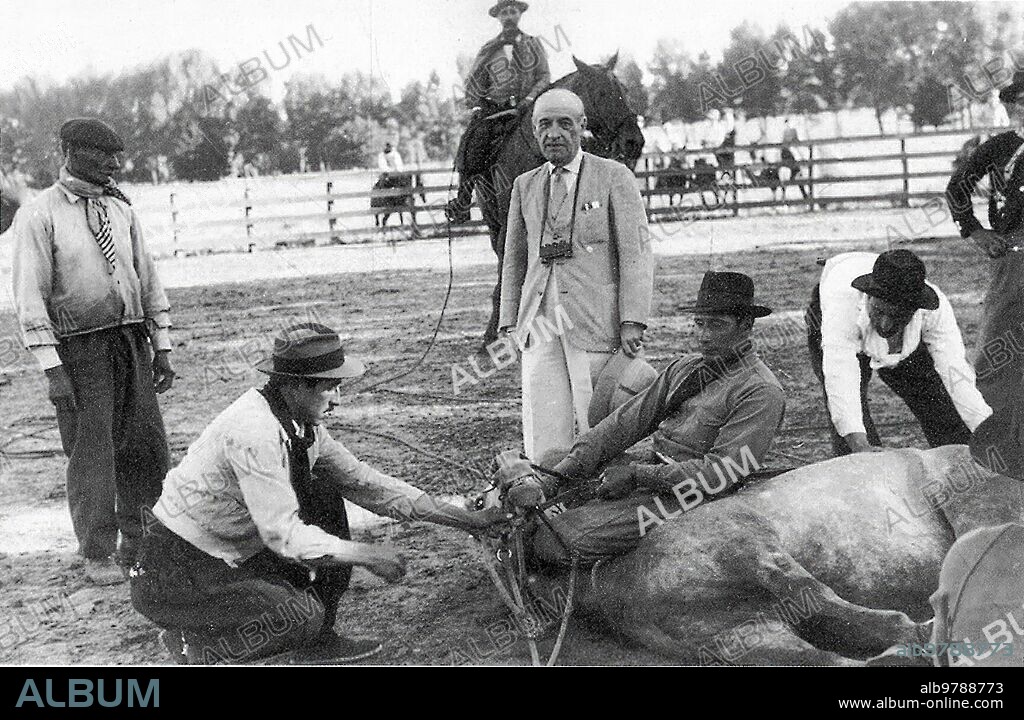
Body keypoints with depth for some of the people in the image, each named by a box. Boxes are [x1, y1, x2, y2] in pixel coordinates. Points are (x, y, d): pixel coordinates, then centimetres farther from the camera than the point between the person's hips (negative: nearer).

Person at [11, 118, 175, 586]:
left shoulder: (121, 209, 9)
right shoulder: (38, 215, -7)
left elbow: (148, 279, 13)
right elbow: (29, 296, -11)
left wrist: (162, 348, 9)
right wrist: (52, 369, -16)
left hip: (130, 341, 5)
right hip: (78, 348, -5)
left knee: (144, 446, 7)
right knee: (90, 452, 1)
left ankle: (139, 544, 24)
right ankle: (98, 556, 15)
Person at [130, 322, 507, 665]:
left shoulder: (305, 426, 0)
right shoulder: (254, 432, -27)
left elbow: (364, 481, 6)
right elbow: (284, 535, -28)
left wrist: (467, 519, 5)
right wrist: (367, 555, -18)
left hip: (232, 553, 9)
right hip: (173, 576, -9)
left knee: (325, 497, 1)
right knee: (302, 616, -24)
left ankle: (318, 639, 7)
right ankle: (191, 643, -1)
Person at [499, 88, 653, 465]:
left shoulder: (614, 177, 3)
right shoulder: (525, 185, 17)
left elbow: (636, 251, -2)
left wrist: (633, 321, -12)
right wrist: (510, 322, 12)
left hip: (596, 322, -4)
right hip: (540, 324, 4)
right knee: (543, 443, -3)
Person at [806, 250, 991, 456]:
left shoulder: (936, 309, -37)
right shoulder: (842, 300, -46)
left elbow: (957, 375, -36)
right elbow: (840, 376, -52)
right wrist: (860, 446, -64)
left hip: (909, 346, 3)